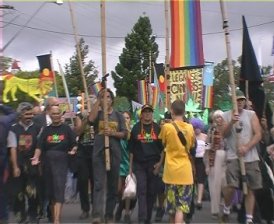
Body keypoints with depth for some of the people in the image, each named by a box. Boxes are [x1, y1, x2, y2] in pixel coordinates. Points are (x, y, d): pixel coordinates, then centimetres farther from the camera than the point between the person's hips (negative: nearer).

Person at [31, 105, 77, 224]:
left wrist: (73, 150, -17)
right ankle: (53, 214, 27)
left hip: (62, 161, -4)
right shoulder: (46, 130, 12)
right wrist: (36, 157, -13)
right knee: (50, 189, 10)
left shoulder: (66, 128, 5)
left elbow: (75, 144, 5)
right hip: (48, 162, 4)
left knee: (59, 188, -15)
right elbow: (40, 146, 4)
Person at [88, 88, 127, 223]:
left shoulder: (118, 116, 11)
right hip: (99, 153, -2)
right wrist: (98, 100, -13)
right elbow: (91, 119, -17)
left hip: (114, 154, 2)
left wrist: (112, 133, -14)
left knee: (113, 186, 8)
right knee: (98, 184, -10)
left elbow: (124, 134, 5)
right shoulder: (97, 114, 8)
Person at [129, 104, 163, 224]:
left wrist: (160, 163, -4)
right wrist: (130, 166, 3)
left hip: (153, 164, 1)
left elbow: (162, 148, 7)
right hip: (139, 164, -1)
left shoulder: (157, 128, 5)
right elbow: (131, 149, 6)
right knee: (141, 191, -9)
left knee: (151, 192, 5)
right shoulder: (136, 128, 5)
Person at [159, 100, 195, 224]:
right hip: (185, 171, 2)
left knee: (172, 206, 12)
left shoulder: (167, 127, -8)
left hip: (171, 171, -2)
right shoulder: (190, 128, 2)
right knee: (181, 207, 0)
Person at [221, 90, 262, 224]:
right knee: (231, 186, -12)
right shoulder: (226, 115, 5)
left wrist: (246, 147, -14)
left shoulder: (251, 115, 6)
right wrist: (231, 122, -21)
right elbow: (224, 134, -5)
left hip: (251, 157, 2)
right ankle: (226, 209, 14)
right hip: (233, 156, -2)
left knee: (250, 189, 3)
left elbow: (258, 135, -1)